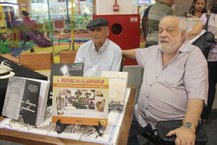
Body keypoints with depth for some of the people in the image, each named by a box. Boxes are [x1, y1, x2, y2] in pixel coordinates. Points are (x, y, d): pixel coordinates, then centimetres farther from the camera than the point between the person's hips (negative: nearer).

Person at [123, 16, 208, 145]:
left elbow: (196, 94, -23)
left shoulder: (193, 55, -12)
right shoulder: (153, 51, 8)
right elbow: (137, 52, 31)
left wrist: (189, 127, -35)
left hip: (172, 125, -5)